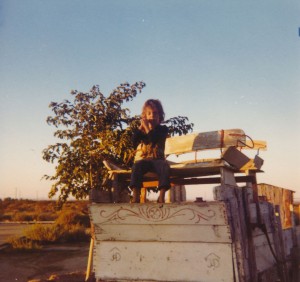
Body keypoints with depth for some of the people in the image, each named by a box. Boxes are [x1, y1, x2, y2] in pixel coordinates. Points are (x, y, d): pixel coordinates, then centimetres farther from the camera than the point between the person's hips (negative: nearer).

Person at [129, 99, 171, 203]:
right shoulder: (140, 129, 16)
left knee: (165, 166, -34)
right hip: (142, 159, 1)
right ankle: (136, 197, -40)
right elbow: (134, 143, -2)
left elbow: (154, 140, -13)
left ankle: (161, 196, -35)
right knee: (137, 166, -34)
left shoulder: (163, 129, 8)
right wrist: (140, 127, -4)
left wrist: (147, 127, -5)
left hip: (157, 158, -1)